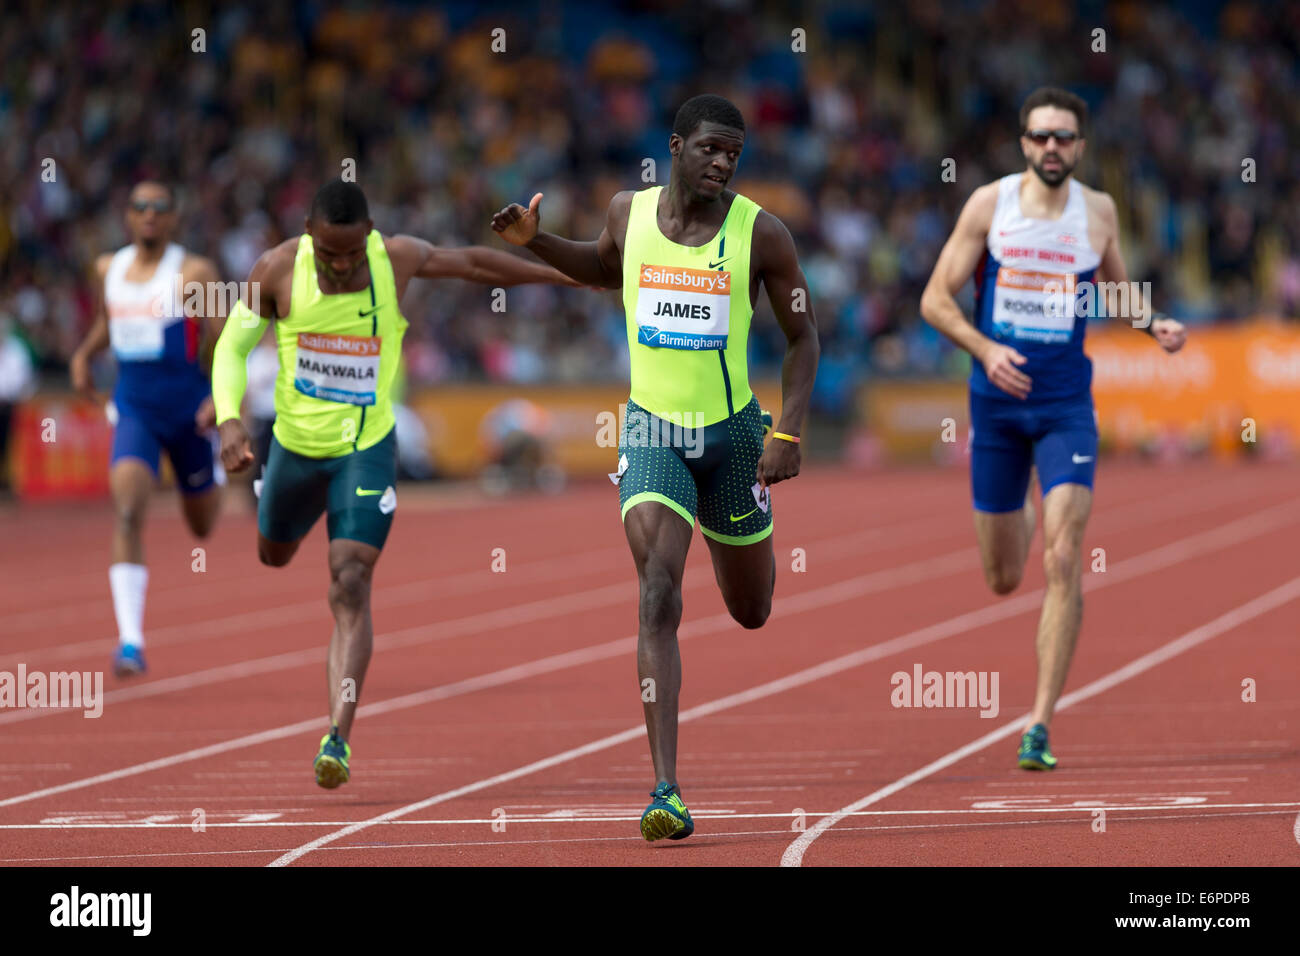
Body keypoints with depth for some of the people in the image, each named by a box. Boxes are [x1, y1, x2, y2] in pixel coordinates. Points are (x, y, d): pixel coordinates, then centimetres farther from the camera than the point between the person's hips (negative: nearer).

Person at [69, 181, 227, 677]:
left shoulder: (194, 273, -11)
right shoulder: (108, 268, 5)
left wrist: (222, 396, -25)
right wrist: (83, 356, 12)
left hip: (188, 411, -2)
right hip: (134, 409, 2)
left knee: (202, 526, 17)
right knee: (127, 512, -21)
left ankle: (216, 472, 58)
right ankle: (131, 640, -25)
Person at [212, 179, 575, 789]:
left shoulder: (398, 259, -14)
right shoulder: (277, 270, -16)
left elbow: (471, 262, 4)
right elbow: (232, 346, -8)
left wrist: (565, 274, 10)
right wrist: (229, 420, -24)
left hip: (367, 449, -2)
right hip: (295, 443, 2)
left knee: (351, 587, -15)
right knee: (273, 555, 27)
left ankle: (339, 738, -21)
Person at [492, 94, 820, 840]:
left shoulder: (760, 233, -9)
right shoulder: (630, 212, -2)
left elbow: (803, 336, -1)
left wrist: (790, 434, -10)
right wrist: (535, 241, 6)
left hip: (732, 432, 0)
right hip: (652, 432, 0)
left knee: (752, 611, 17)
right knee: (659, 595, -19)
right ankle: (668, 792, -24)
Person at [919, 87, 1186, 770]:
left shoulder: (1098, 212, 2)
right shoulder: (989, 205, -3)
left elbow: (1117, 294, 19)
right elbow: (935, 299, -2)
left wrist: (1154, 325, -2)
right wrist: (984, 349, -19)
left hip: (1066, 406, 0)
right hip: (996, 403, 0)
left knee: (1062, 560, -16)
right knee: (1003, 579, 11)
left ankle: (1040, 724, -13)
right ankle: (1021, 527, 53)